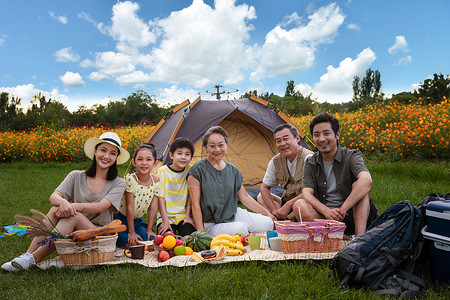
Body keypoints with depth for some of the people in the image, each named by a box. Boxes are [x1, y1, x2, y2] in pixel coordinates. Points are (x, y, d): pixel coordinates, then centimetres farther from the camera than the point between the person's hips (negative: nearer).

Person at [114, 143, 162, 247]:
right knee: (131, 243, -21)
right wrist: (131, 232, -20)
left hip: (137, 220, 4)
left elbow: (153, 207, -6)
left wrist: (149, 230, -7)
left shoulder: (156, 181, -9)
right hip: (121, 218, -4)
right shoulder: (130, 179, -21)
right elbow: (130, 207, -22)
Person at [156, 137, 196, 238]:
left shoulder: (190, 170, 2)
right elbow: (160, 197, -6)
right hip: (166, 216, -1)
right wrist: (165, 220, -10)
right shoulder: (162, 171, -5)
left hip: (184, 217, 2)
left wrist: (188, 215, 0)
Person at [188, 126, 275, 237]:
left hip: (234, 214, 5)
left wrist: (267, 213, 10)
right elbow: (195, 203, -11)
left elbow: (245, 197, 13)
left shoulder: (232, 170, 7)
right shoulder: (198, 170, -10)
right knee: (239, 229, -33)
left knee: (267, 223, -15)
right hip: (211, 224, -5)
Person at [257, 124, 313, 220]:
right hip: (287, 203, 7)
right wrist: (274, 210, -9)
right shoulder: (275, 161, 1)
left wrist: (288, 205, -26)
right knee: (261, 197, -3)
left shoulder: (308, 158, -20)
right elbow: (264, 188, 6)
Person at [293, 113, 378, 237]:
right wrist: (326, 211, -30)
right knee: (299, 205, -25)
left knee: (358, 185, -26)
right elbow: (307, 193, -10)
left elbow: (366, 181, -26)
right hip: (324, 217, 2)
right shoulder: (310, 164, 5)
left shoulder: (352, 156, -4)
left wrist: (343, 209, -35)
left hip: (352, 217, -2)